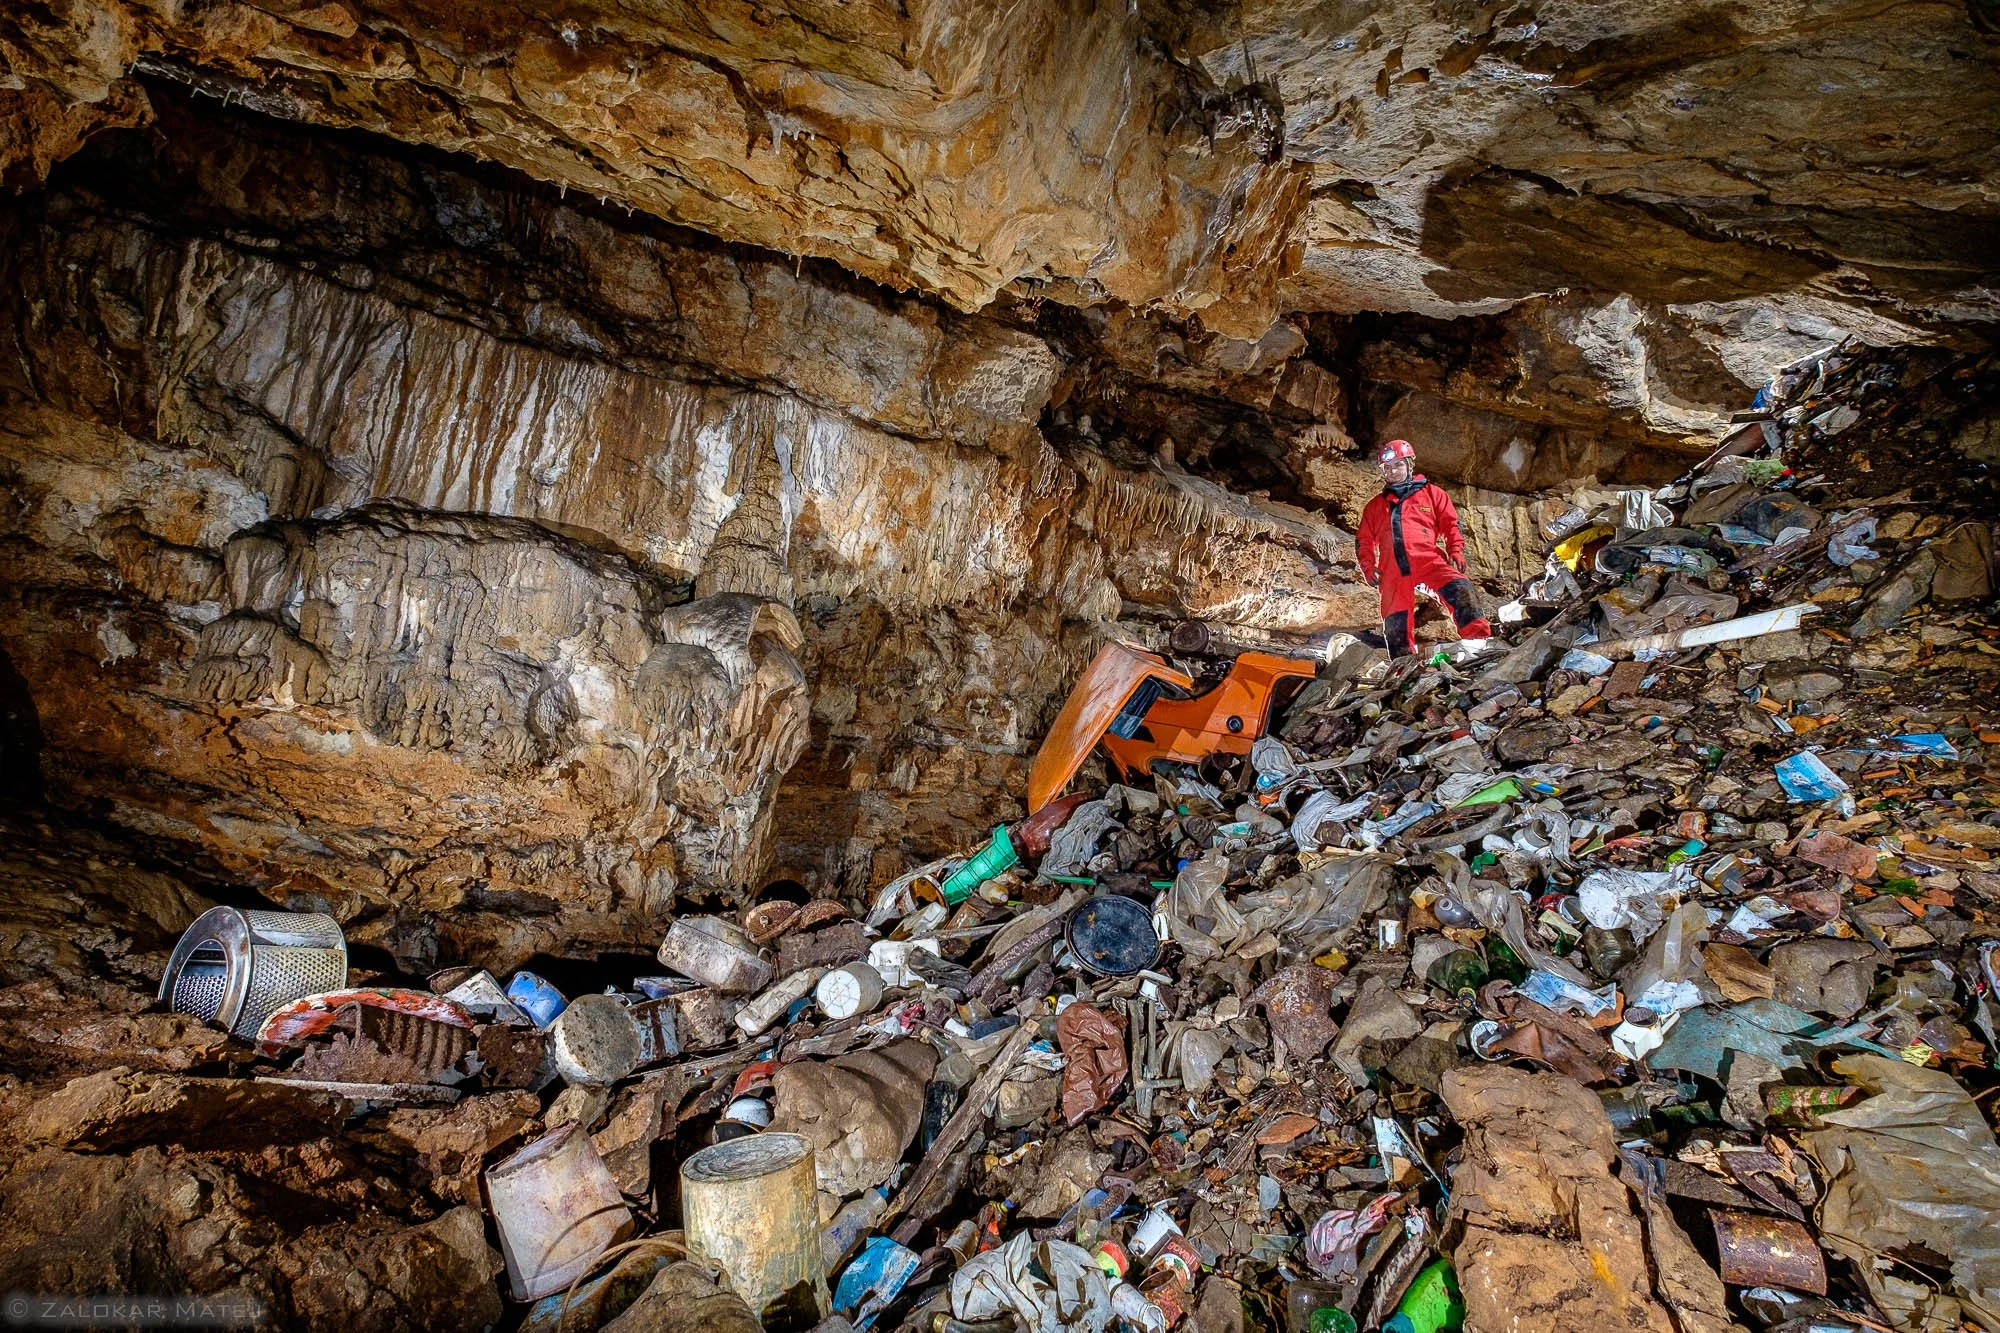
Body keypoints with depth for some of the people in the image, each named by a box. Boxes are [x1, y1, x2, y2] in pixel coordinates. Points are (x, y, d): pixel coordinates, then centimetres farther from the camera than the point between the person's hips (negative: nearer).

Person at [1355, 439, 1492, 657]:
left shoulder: (1431, 493, 19)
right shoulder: (1374, 506, 25)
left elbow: (1451, 524, 13)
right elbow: (1364, 541, 24)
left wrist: (1456, 552, -3)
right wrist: (1368, 567, 7)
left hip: (1429, 560, -2)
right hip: (1393, 570, 2)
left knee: (1460, 590, -30)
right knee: (1395, 627, -4)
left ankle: (1479, 641, -35)